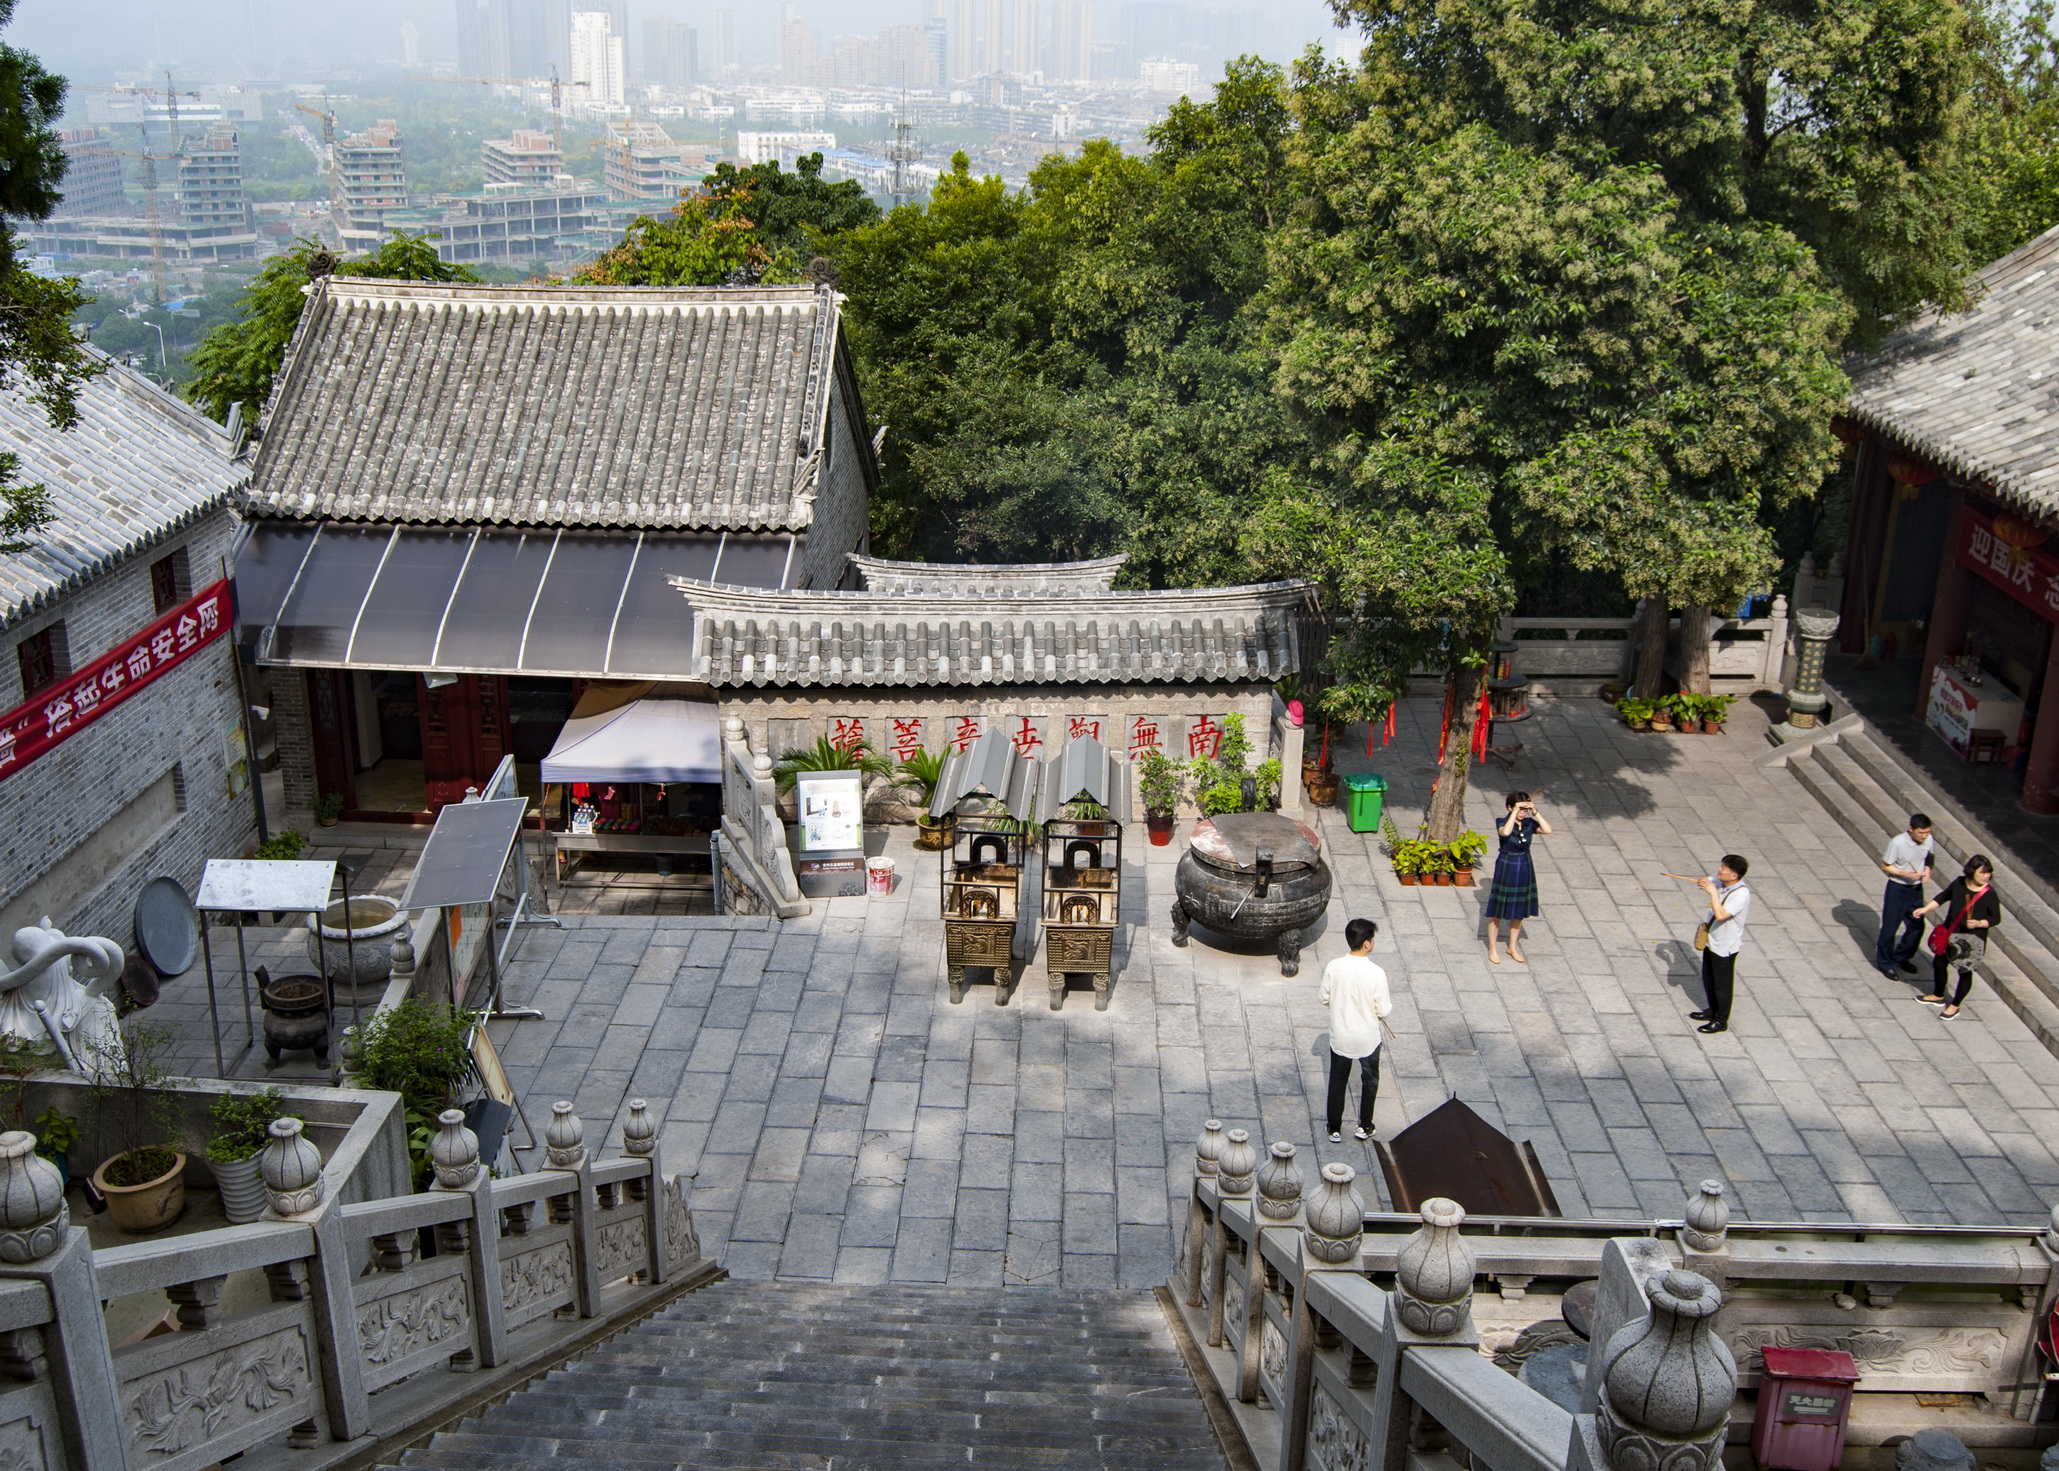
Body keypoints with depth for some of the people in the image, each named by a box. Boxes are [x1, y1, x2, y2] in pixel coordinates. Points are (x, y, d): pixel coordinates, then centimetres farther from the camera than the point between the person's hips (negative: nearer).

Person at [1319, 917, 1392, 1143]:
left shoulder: (1333, 967, -16)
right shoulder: (1376, 973, -24)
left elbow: (1325, 999, -4)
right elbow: (1383, 1011, -16)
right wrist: (1389, 1002, 6)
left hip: (1340, 1037, 2)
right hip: (1367, 1038, -2)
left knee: (1337, 1081, 19)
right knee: (1370, 1081, 22)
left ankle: (1335, 1129, 28)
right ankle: (1365, 1127, 33)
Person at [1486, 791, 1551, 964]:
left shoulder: (1529, 823, -2)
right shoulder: (1504, 822, -13)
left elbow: (1548, 830, -18)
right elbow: (1506, 832, -37)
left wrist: (1535, 812, -20)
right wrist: (1515, 812, -32)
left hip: (1524, 869, 4)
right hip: (1506, 867, -4)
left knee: (1519, 910, 15)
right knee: (1497, 910, 4)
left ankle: (1512, 947, 30)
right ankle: (1492, 948, 18)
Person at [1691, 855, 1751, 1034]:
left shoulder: (1741, 894, -30)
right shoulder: (1720, 883, -7)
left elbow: (1721, 915, -39)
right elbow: (1705, 882, 12)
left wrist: (1713, 892, -35)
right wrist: (1703, 883, -12)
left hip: (1725, 946, -8)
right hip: (1711, 940, 8)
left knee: (1722, 984, 9)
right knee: (1708, 979, 23)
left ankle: (1721, 1021, 25)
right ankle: (1713, 1011, 42)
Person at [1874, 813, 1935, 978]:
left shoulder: (1928, 840, -8)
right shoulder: (1897, 843, -24)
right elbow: (1885, 866, -14)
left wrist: (1927, 871, -9)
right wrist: (1906, 874, -26)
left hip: (1916, 889, 5)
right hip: (1897, 889, -5)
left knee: (1917, 926, 12)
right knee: (1890, 927, 5)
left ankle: (1901, 957, 35)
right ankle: (1885, 963, 22)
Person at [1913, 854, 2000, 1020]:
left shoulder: (1989, 894, -18)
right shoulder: (1959, 883, -7)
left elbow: (1996, 918, -11)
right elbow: (1944, 896, 11)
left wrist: (1978, 923, -27)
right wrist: (1926, 909, 7)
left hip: (1972, 940, -5)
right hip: (1949, 934, 5)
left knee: (1965, 971, 6)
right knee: (1939, 963, 19)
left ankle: (1955, 1006, 25)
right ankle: (1938, 996, 42)